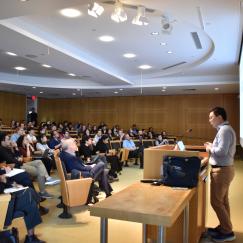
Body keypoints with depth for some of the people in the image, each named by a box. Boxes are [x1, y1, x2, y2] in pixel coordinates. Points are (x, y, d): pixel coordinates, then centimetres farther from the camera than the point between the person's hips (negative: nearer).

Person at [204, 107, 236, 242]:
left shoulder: (225, 130, -19)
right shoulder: (225, 129, 14)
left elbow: (222, 151, -26)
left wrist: (210, 149, -10)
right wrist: (213, 147, 6)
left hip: (222, 170, -11)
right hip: (224, 168, 11)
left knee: (216, 201, -2)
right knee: (223, 200, 17)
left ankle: (227, 232, 9)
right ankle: (225, 227, 28)